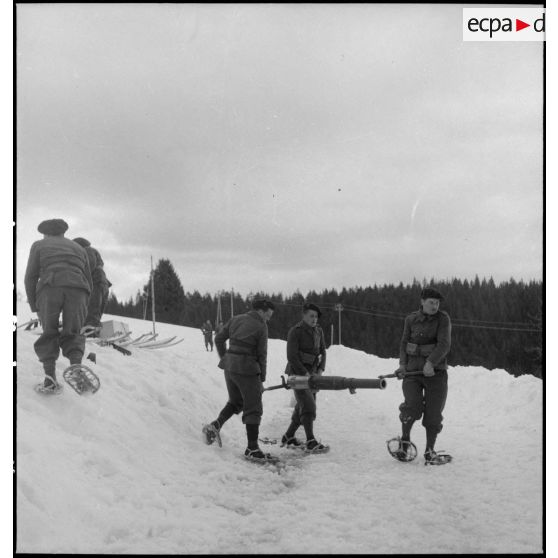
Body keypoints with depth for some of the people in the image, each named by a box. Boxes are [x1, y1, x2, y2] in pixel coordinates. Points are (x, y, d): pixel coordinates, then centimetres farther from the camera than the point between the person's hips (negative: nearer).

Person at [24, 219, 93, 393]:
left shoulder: (39, 245, 24)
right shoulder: (78, 248, 32)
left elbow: (30, 277, 13)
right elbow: (89, 282, 26)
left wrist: (34, 305, 17)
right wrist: (82, 306, 33)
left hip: (49, 289, -2)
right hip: (77, 290, 2)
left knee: (49, 334, 9)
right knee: (72, 334, 9)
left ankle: (50, 377, -7)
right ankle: (76, 366, -18)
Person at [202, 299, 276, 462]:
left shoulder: (236, 319, 8)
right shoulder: (261, 327, -9)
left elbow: (219, 339, 11)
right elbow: (261, 355, -6)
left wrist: (224, 358, 21)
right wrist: (262, 379, 2)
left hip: (229, 367, 7)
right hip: (247, 369, -6)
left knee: (235, 402, 25)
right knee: (253, 409, 3)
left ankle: (215, 425, 7)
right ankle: (252, 449, 5)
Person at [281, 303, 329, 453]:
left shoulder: (318, 331, 7)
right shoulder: (295, 332, -13)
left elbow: (322, 352, 10)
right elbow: (291, 357, -17)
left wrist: (320, 370, -6)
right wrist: (305, 373, -20)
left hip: (311, 374, 7)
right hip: (297, 373, -7)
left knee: (303, 407, 10)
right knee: (308, 405, -17)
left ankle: (288, 437, 22)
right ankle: (311, 442, -19)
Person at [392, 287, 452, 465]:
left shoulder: (443, 318, -4)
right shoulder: (411, 319, 6)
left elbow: (444, 344, -14)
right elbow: (404, 343, 13)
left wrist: (431, 362, -28)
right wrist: (402, 364, -2)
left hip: (435, 371, -1)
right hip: (413, 370, 1)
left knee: (433, 413, 1)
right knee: (412, 405, -17)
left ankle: (429, 452, 17)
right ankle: (405, 440, 8)